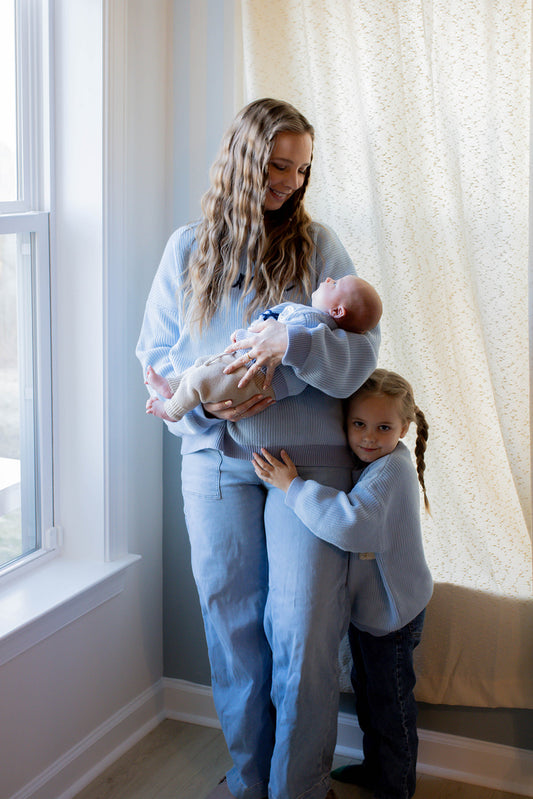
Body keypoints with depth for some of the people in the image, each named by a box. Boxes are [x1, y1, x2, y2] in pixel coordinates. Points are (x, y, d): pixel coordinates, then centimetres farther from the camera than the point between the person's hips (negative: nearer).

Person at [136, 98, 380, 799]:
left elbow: (361, 352, -4)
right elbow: (155, 353, 8)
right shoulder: (188, 249, 8)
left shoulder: (318, 245, 3)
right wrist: (204, 401, -11)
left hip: (308, 458, -1)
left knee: (304, 630, 1)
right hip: (215, 459, 2)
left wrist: (292, 340, -23)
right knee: (231, 624, 11)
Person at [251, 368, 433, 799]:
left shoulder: (391, 469, -29)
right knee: (366, 687, 23)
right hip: (366, 602, 9)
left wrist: (293, 485, -38)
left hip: (392, 610, -9)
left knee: (390, 700, 8)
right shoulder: (366, 464, 2)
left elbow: (351, 524, -44)